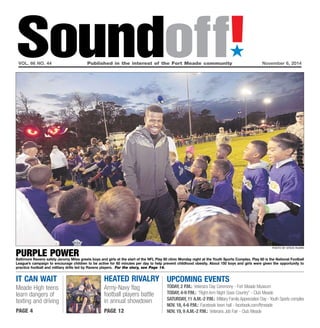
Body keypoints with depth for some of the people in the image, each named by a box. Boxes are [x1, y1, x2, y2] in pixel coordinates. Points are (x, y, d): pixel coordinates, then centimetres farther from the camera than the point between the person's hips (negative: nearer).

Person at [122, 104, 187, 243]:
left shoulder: (164, 139, 1)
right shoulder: (133, 139, -16)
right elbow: (128, 170, -16)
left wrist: (176, 185, 0)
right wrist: (135, 196, -19)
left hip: (162, 196, 5)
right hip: (141, 197, -4)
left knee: (169, 232, 20)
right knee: (139, 234, 16)